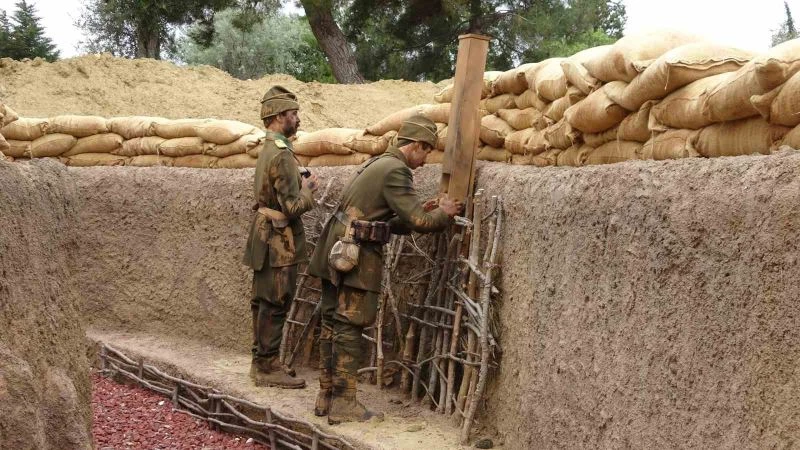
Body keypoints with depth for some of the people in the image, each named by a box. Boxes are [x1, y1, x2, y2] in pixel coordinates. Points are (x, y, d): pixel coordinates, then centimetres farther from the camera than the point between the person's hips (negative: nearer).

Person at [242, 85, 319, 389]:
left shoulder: (267, 150, 12)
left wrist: (299, 185, 9)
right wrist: (308, 190, -5)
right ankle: (267, 368, 1)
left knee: (264, 302, 15)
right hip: (280, 241, -10)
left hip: (265, 236, 10)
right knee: (275, 305, -4)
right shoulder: (282, 155, -20)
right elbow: (292, 207, -22)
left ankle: (262, 361, 23)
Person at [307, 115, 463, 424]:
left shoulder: (378, 164, 19)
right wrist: (444, 213, 3)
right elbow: (418, 221, -15)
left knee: (332, 325, 11)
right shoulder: (395, 170, -11)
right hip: (356, 257, -10)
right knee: (349, 329, -6)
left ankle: (326, 397, 18)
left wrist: (419, 214, 17)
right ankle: (344, 404, -3)